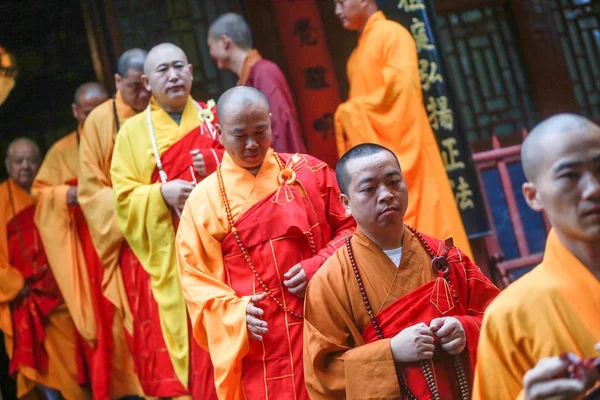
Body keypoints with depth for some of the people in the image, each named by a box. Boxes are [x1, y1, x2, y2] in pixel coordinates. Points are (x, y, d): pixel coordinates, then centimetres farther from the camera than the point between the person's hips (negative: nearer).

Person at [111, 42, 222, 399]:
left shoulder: (213, 117, 11)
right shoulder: (133, 132, 6)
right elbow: (124, 198, 1)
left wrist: (217, 164, -9)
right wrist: (162, 193, -16)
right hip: (165, 257, -1)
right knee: (175, 339, -3)